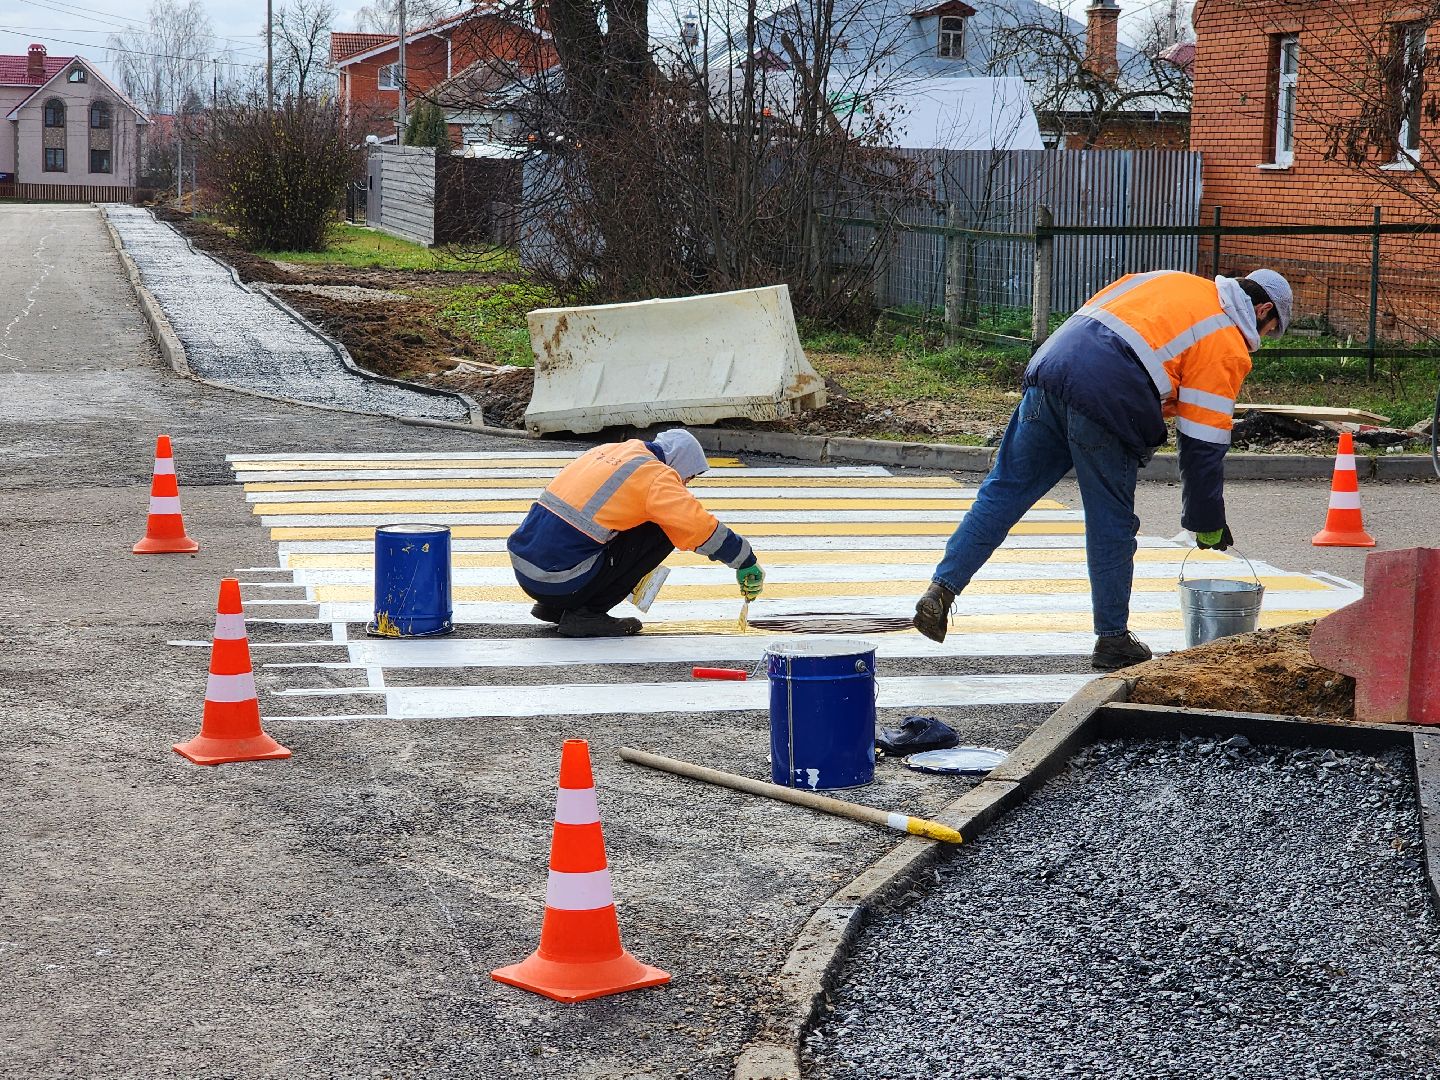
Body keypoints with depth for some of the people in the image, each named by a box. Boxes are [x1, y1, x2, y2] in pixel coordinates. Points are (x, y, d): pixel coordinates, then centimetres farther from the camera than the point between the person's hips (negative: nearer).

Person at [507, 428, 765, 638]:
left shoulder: (609, 450, 18)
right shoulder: (656, 478, -6)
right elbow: (701, 527, -10)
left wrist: (628, 576, 38)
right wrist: (746, 563, 4)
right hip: (557, 582, -8)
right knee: (662, 533, 1)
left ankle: (553, 607, 18)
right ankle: (585, 614, -1)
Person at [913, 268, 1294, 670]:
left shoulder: (1167, 280, 27)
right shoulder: (1228, 347, 8)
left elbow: (1088, 316, 26)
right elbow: (1203, 445, 6)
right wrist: (1208, 524, 16)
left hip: (1049, 367, 6)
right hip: (1105, 403, -6)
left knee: (1004, 490, 10)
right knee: (1111, 525, 7)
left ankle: (941, 589, 5)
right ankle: (1112, 641, 16)